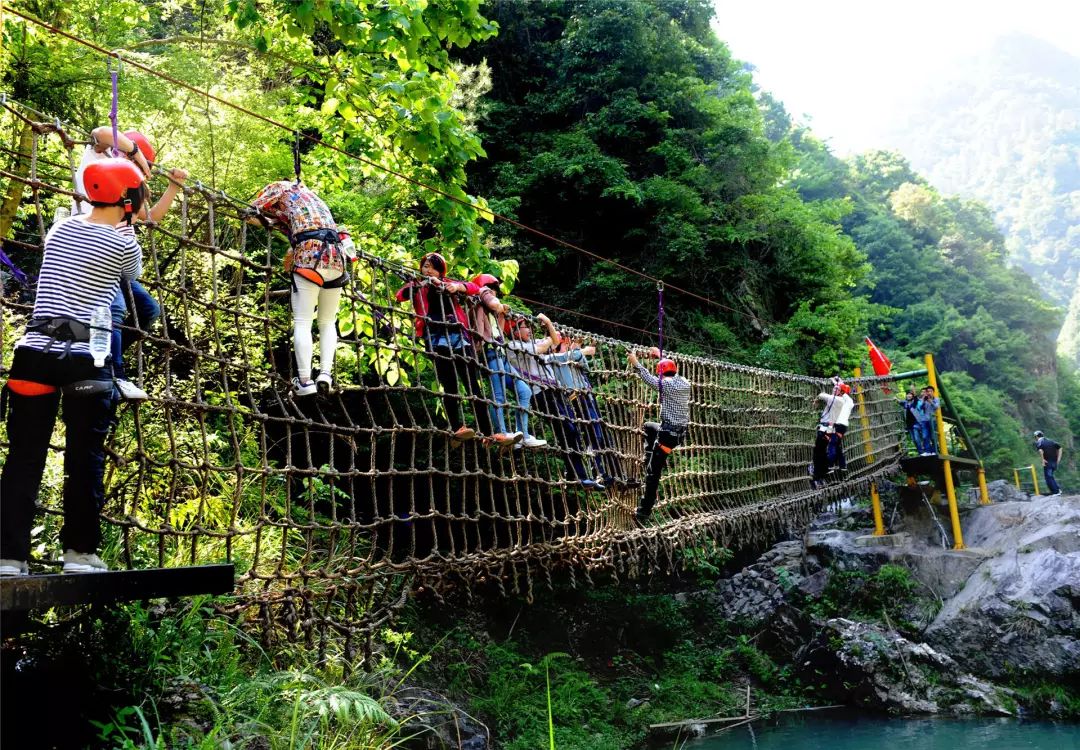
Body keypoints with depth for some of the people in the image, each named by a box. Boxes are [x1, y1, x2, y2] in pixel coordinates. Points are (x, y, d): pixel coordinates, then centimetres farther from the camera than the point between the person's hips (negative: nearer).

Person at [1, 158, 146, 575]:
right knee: (85, 458, 4)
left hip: (34, 350, 5)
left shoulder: (59, 230, 12)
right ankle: (79, 552, 9)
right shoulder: (124, 246, -2)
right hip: (86, 359, -5)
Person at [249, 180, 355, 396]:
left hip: (311, 254, -6)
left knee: (302, 322, -4)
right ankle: (325, 372, -4)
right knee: (328, 323, 12)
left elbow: (251, 213, 13)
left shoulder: (281, 187, 16)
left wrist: (269, 222, 29)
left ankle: (305, 381, -8)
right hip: (336, 255, 6)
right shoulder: (310, 195, 36)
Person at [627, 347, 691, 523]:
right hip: (682, 431, 8)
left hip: (669, 432, -8)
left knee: (653, 472, -6)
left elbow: (648, 378, -4)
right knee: (649, 426, 35)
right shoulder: (684, 382, 8)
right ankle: (653, 461, 27)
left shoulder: (666, 383, -13)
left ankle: (644, 512, -8)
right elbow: (672, 369, 27)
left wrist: (635, 363, 8)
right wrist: (660, 356, 38)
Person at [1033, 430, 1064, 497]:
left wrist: (1043, 459, -14)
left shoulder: (1038, 442, -1)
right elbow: (1060, 448, 12)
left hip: (1048, 462, -7)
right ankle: (1058, 488, 14)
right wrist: (1058, 458, 10)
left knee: (1048, 477, 1)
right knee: (1050, 476, 21)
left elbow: (1040, 450, -22)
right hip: (1054, 461, 7)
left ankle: (1055, 492, 0)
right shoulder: (1050, 441, 18)